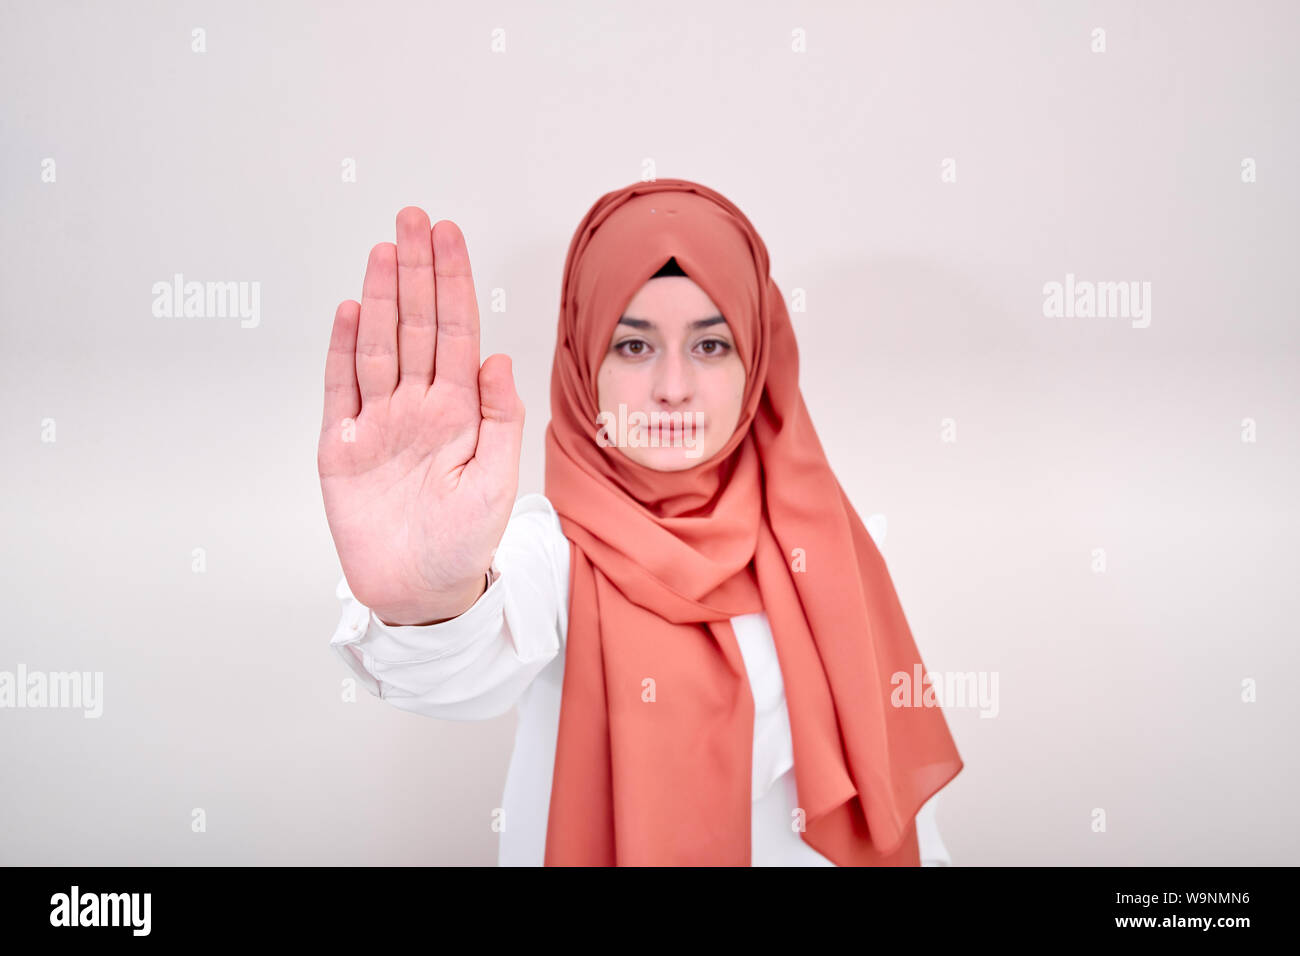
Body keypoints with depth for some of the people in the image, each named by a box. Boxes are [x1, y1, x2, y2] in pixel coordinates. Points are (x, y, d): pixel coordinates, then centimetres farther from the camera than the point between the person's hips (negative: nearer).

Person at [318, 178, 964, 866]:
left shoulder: (804, 525, -11)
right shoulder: (557, 538, -23)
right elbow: (483, 662, -46)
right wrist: (429, 603, -65)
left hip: (814, 847, 4)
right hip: (607, 845, -3)